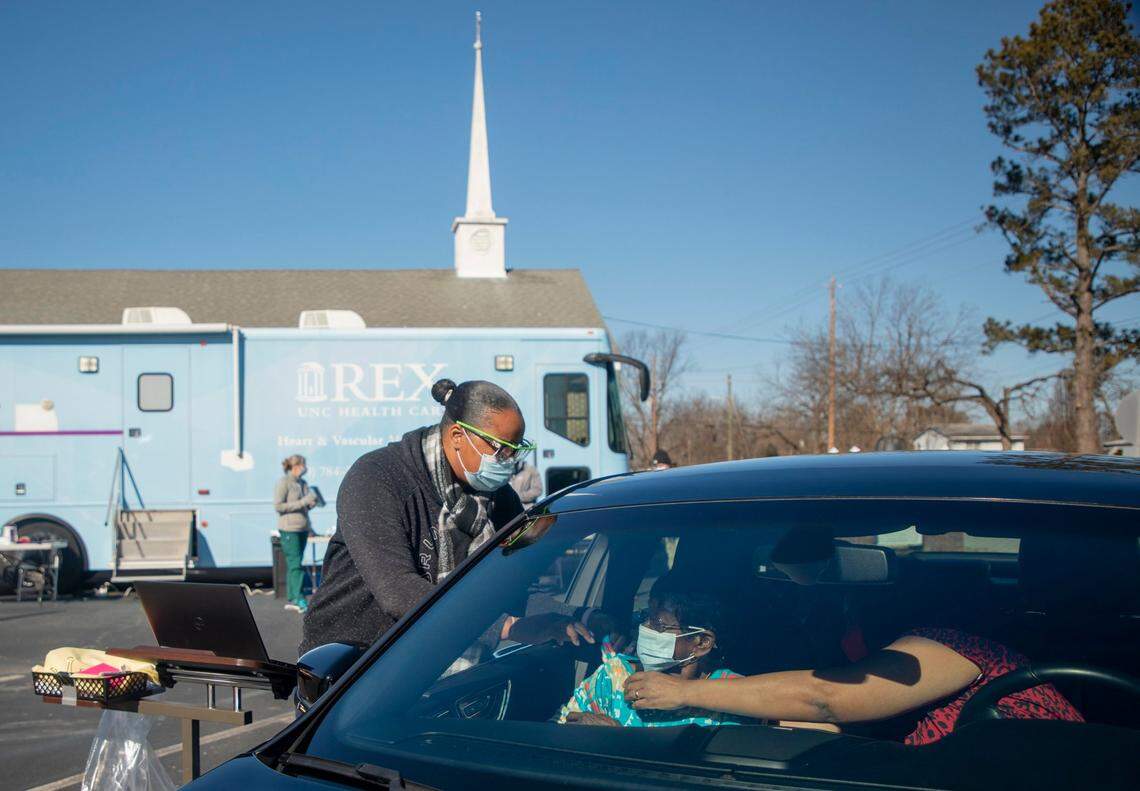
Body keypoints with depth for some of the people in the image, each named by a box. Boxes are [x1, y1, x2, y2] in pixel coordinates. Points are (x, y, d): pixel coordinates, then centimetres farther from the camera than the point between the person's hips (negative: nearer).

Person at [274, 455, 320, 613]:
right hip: (289, 529, -8)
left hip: (303, 528, 8)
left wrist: (311, 504, 2)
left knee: (293, 564, 10)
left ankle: (290, 599, 13)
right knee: (295, 563, -11)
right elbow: (278, 505, -16)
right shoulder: (283, 482, -9)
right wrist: (302, 502, -18)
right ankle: (299, 600, -14)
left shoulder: (302, 483, 15)